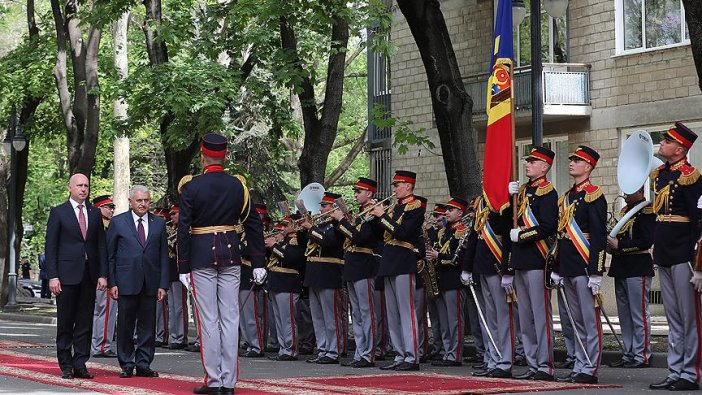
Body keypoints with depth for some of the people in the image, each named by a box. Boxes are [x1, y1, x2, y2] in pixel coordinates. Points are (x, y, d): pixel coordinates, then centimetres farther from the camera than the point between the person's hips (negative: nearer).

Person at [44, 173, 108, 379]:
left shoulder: (95, 213, 13)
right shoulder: (58, 213, 2)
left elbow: (101, 245, 12)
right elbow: (50, 246, -2)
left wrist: (102, 274, 3)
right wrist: (52, 276, -10)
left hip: (89, 275, 3)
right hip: (67, 275, -3)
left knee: (85, 322, 3)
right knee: (65, 322, 1)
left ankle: (80, 364, 7)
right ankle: (66, 366, 7)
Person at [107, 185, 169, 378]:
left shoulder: (159, 223, 9)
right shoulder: (118, 222, 3)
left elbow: (164, 256, 8)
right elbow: (109, 255, 3)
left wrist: (163, 284, 1)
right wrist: (112, 283, -5)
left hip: (150, 283, 2)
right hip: (126, 282, -2)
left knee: (148, 326, 4)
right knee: (125, 325, 2)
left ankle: (143, 364, 12)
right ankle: (126, 365, 10)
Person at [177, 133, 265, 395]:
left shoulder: (191, 187, -6)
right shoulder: (238, 185, 3)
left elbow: (183, 229, -7)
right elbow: (253, 224, 5)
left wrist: (183, 268, -2)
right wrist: (258, 263, 10)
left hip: (202, 256, -3)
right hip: (231, 255, 3)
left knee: (208, 320, 0)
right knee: (230, 318, 5)